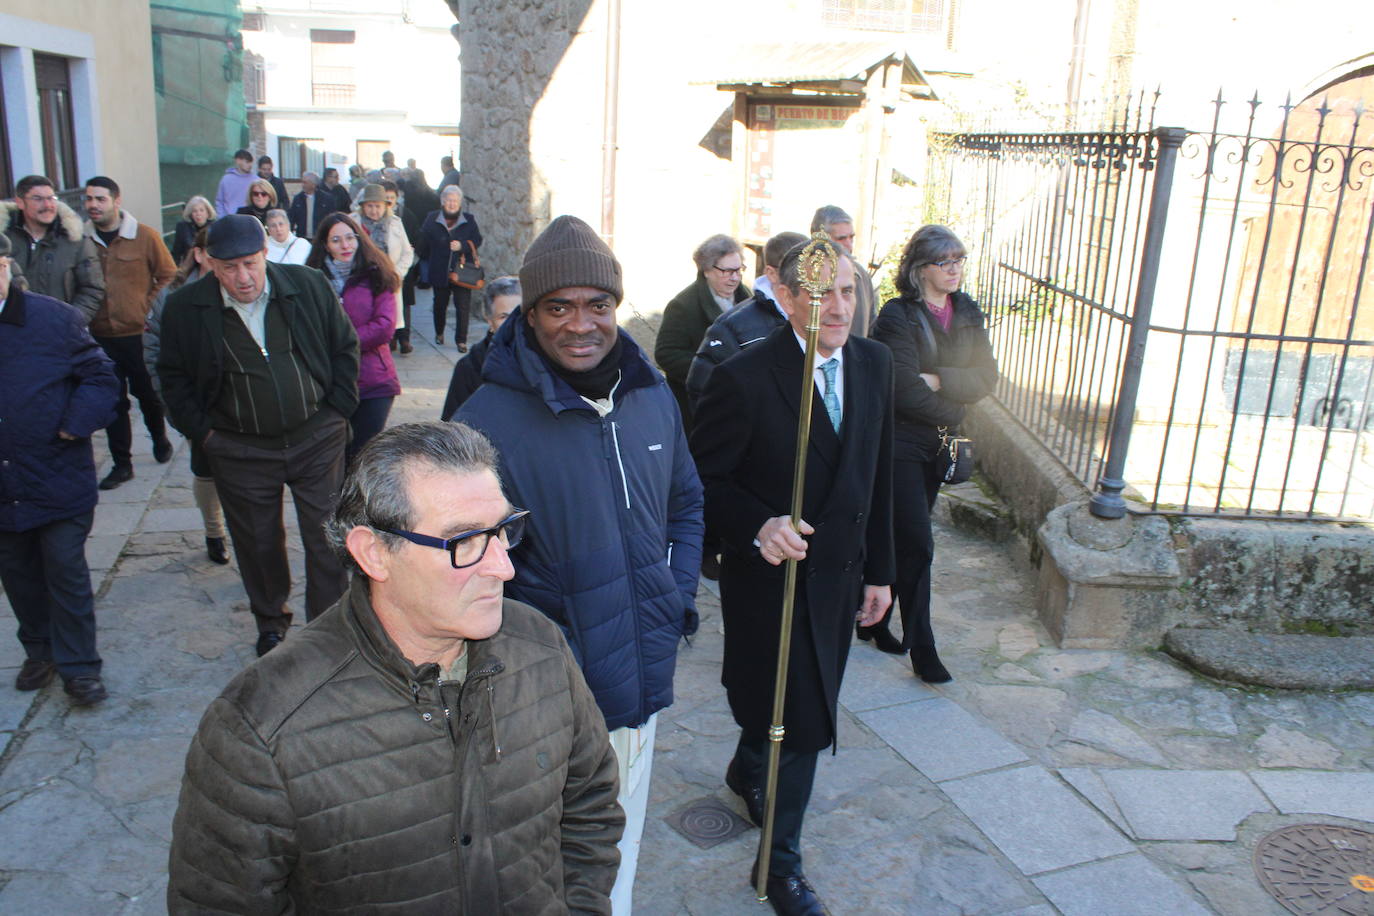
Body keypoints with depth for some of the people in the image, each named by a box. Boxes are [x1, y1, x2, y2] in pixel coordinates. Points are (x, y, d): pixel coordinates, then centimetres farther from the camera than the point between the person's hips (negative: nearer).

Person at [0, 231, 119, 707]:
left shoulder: (56, 318, -8)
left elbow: (101, 378, -4)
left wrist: (73, 426, -14)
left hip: (58, 476, -3)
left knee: (66, 570, 1)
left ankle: (78, 667, 13)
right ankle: (40, 651, 36)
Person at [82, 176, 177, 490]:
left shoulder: (144, 235, -7)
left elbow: (168, 275, -1)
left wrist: (151, 310, -7)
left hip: (139, 334, -2)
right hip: (100, 336, 2)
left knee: (147, 393, 13)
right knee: (113, 401, 6)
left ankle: (160, 439, 39)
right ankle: (122, 464, 16)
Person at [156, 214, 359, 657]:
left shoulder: (309, 286, -5)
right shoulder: (185, 308, -6)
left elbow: (345, 347, 5)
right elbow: (173, 376, 5)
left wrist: (338, 410, 0)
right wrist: (202, 432, -1)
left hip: (317, 440, 0)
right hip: (240, 451, 1)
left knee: (327, 537, 3)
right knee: (257, 544, 14)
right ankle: (271, 623, 36)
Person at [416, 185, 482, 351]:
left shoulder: (468, 220, 3)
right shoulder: (432, 219, 2)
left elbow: (477, 240, 1)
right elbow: (423, 243, 6)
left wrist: (462, 245, -14)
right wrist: (428, 260, 2)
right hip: (440, 273, 1)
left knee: (462, 307, -5)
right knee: (440, 304, 16)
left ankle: (461, 340, 4)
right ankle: (439, 333, 38)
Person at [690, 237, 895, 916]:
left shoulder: (874, 363, 0)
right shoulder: (744, 378, -20)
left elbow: (877, 474, 7)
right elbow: (704, 479, -12)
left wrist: (879, 570, 9)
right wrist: (757, 527, -29)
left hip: (840, 576, 6)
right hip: (772, 576, -6)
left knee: (797, 705, 22)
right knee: (800, 721, 5)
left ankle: (748, 772, 56)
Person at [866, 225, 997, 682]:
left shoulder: (968, 314, 6)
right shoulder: (898, 317, -15)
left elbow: (987, 377, -3)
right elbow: (905, 391, -22)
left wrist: (938, 380, -18)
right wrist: (951, 413, -8)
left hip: (937, 444, 6)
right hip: (899, 443, -6)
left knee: (898, 538, 15)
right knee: (917, 545, -6)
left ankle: (874, 621, 31)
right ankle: (922, 649, 6)